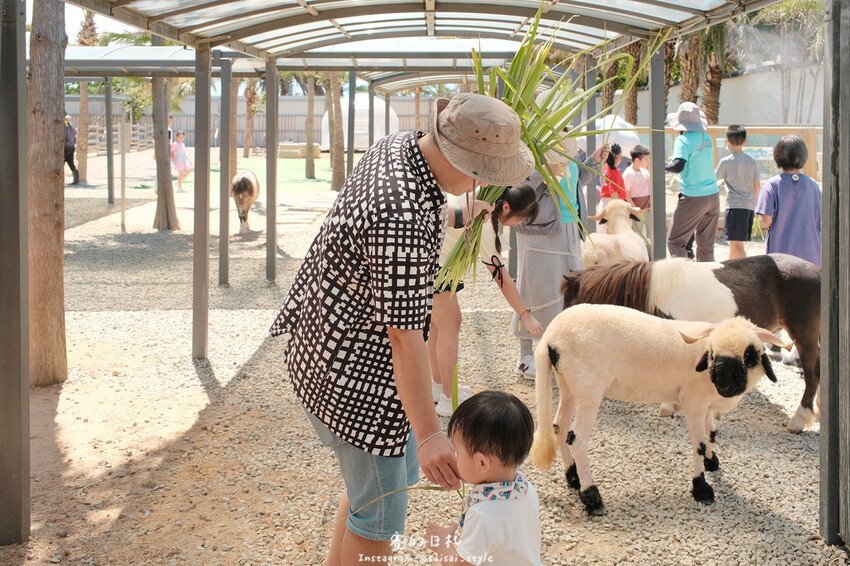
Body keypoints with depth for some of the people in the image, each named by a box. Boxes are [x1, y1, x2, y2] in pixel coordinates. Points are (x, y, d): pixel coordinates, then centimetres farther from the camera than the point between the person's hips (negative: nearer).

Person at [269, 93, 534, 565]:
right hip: (356, 374, -10)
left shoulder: (400, 144, -3)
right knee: (381, 507, 4)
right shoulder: (403, 219, -33)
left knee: (398, 472, 23)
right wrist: (429, 434, -31)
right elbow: (403, 332, -33)